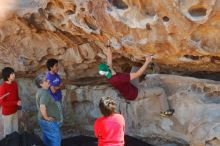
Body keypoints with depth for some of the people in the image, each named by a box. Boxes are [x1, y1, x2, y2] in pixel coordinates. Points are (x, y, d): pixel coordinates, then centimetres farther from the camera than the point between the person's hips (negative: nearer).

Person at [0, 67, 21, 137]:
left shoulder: (14, 83, -3)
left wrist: (19, 101, -5)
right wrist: (16, 103, -25)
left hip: (15, 111, 7)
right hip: (7, 113, -7)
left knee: (15, 130, 21)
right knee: (8, 132, 10)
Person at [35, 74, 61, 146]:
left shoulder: (40, 91, 7)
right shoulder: (44, 93, -25)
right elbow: (42, 107, -39)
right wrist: (46, 118, -25)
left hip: (42, 120, 10)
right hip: (49, 121, -10)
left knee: (47, 138, 23)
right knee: (56, 139, 0)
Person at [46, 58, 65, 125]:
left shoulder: (57, 75, 6)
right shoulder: (49, 77, -20)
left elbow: (63, 86, 5)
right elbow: (53, 90, -24)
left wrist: (56, 87, -13)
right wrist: (59, 87, -6)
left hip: (58, 99, 8)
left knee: (60, 119, 15)